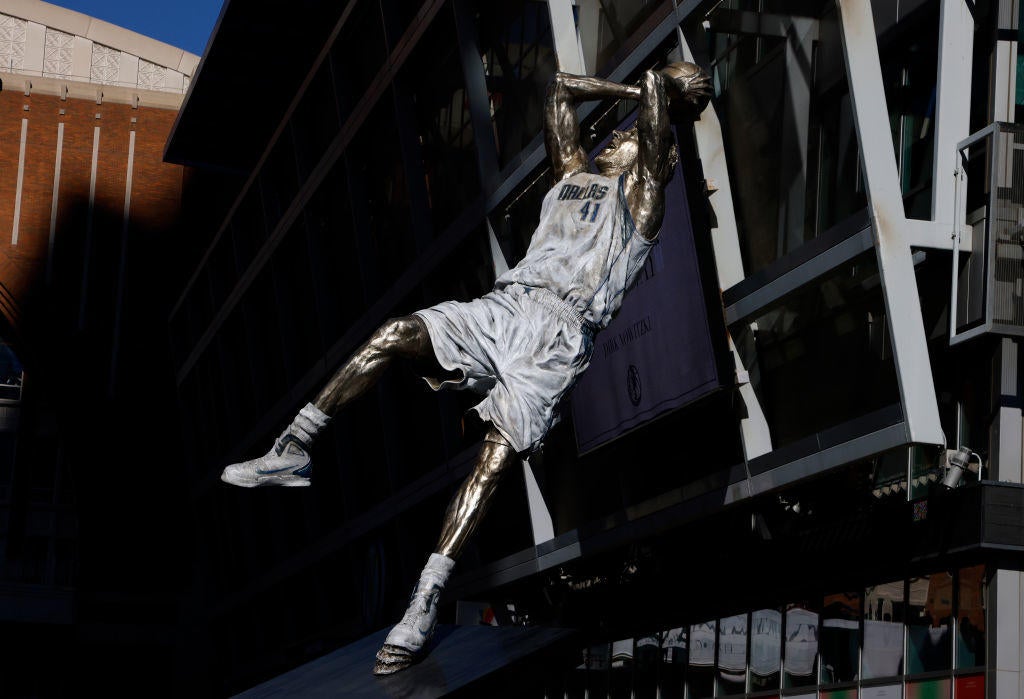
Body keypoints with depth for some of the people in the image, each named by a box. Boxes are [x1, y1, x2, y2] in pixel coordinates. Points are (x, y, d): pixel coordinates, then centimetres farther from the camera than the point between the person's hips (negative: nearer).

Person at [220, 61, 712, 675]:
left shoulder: (641, 193, 14)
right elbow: (561, 88, 37)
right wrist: (635, 89, 39)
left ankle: (427, 600, -29)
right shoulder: (574, 174, 30)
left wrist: (661, 86, 28)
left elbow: (656, 91, 7)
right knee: (394, 334, -19)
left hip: (559, 332, -5)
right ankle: (293, 452, -15)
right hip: (503, 306, 6)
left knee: (499, 454, -22)